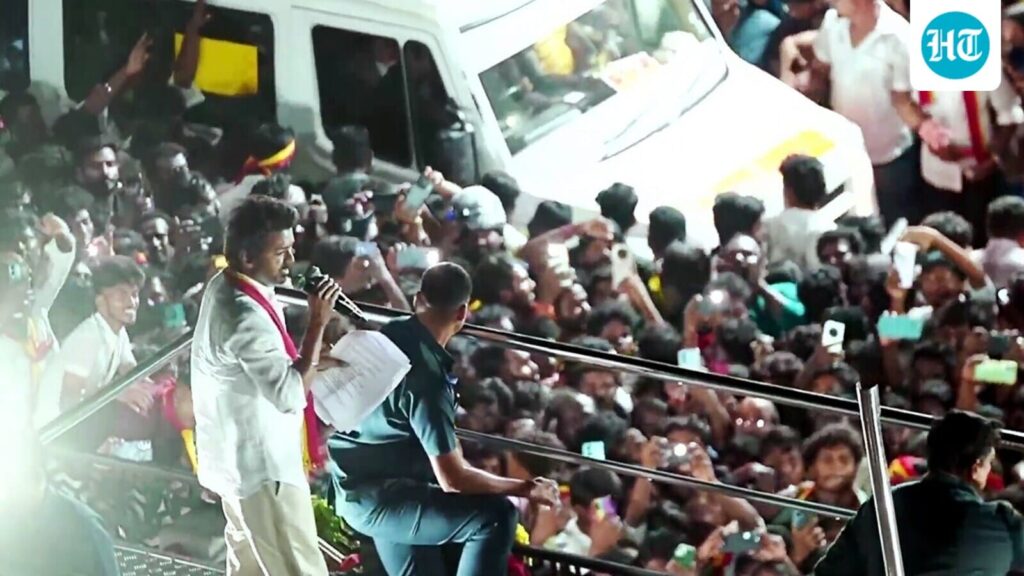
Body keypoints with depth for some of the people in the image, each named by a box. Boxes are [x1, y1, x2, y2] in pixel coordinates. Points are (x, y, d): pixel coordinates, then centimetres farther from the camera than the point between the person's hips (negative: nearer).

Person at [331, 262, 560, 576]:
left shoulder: (393, 335, 0)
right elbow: (452, 478, -23)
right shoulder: (426, 373, -26)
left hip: (360, 485, 10)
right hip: (377, 498, -10)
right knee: (495, 516, -17)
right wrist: (525, 488, -12)